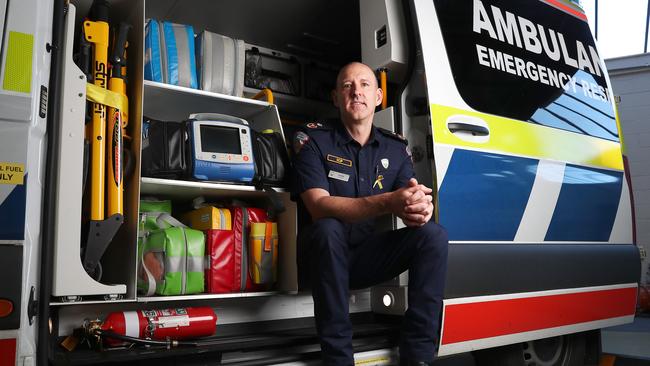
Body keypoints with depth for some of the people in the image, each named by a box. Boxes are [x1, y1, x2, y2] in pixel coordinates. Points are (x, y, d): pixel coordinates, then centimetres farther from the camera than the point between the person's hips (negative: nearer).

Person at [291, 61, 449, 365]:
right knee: (328, 229, -35)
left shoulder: (396, 148, 5)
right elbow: (319, 207, -23)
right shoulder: (313, 140, -8)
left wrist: (419, 209, -32)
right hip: (324, 257, -4)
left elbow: (412, 197, -4)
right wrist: (387, 202, -38)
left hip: (369, 259, 4)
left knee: (433, 234, -17)